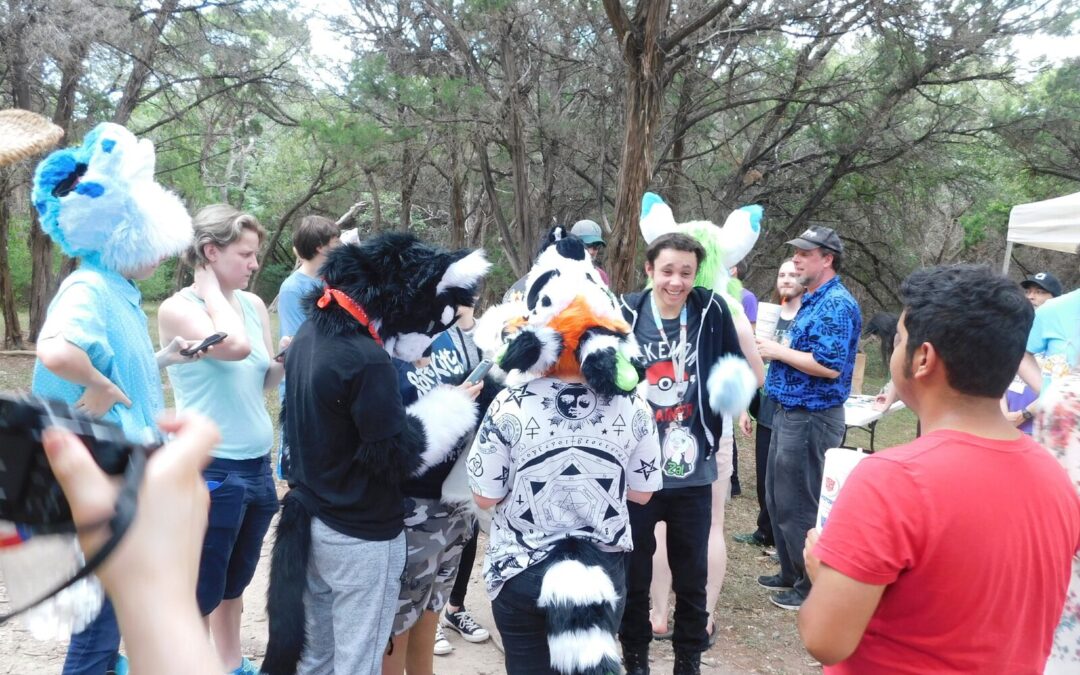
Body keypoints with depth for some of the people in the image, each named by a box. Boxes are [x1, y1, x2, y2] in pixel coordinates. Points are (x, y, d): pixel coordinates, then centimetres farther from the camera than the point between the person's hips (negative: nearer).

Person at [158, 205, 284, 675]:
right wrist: (211, 286, -15)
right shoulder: (177, 309, -13)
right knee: (202, 590, 6)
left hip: (258, 467, 7)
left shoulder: (254, 305, 6)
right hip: (210, 470, -7)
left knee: (235, 582, 22)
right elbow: (235, 346, -30)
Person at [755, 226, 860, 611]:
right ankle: (791, 574, 32)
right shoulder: (813, 301, 14)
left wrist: (779, 351, -17)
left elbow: (829, 365, -26)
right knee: (778, 499, 18)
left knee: (798, 505, 0)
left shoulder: (836, 304, -18)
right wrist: (777, 350, 9)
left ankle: (812, 586, 15)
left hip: (811, 418, -10)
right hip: (791, 412, 10)